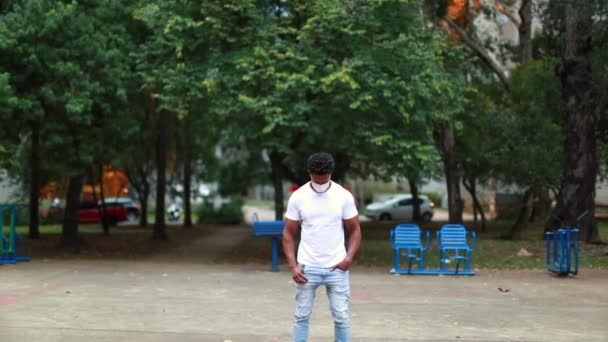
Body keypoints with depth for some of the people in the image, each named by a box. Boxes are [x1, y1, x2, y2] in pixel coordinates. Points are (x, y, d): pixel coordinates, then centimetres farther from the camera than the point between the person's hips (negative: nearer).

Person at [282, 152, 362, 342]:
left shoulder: (344, 196, -5)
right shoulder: (298, 197, -5)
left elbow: (355, 230, 3)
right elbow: (288, 233, 0)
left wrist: (349, 258, -12)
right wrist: (293, 266, -8)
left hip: (336, 268, 0)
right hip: (307, 268, 0)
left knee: (341, 317, 4)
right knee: (302, 316, 6)